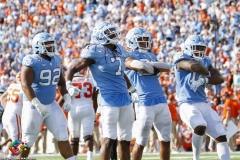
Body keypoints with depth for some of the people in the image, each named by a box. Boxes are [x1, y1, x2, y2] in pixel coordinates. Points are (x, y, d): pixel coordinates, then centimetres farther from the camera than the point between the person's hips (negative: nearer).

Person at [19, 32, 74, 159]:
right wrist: (37, 105, -34)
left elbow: (61, 82, 21)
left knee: (63, 137, 1)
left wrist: (67, 98, 7)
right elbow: (25, 85, -25)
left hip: (51, 105, 6)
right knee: (27, 142, 1)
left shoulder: (56, 60, 7)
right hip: (33, 106, -6)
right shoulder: (31, 62, -17)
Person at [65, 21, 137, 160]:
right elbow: (72, 69, -4)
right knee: (109, 139, -12)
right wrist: (69, 85, -18)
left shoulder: (120, 50, 11)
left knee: (125, 140, 12)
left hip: (125, 98, 8)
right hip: (109, 100, -7)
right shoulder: (95, 52, -10)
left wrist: (133, 90, 29)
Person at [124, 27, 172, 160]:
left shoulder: (150, 56, 21)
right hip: (145, 103, -7)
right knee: (141, 143, -3)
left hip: (161, 101, 7)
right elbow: (140, 65, -21)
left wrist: (150, 65, -9)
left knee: (165, 141, 10)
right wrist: (155, 68, -2)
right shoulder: (129, 57, 0)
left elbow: (167, 68, 6)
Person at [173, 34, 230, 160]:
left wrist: (205, 81, -11)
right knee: (200, 127, -32)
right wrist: (207, 73, -3)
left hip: (204, 105, 7)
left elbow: (220, 78, 7)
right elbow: (195, 66, -23)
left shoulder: (206, 61, 17)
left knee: (221, 137, -2)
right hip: (188, 104, -7)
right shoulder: (181, 59, -3)